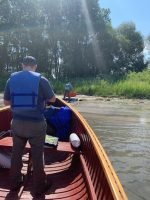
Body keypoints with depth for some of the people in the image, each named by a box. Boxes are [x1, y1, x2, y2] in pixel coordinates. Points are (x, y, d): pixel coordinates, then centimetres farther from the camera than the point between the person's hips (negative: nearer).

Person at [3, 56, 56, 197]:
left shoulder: (11, 79, 0)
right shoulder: (41, 80, -10)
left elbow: (6, 102, 6)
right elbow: (52, 99, 0)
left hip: (17, 123, 4)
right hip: (36, 124, -3)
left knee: (16, 153, 19)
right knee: (37, 155, 10)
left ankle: (14, 183, 35)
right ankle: (39, 187, 23)